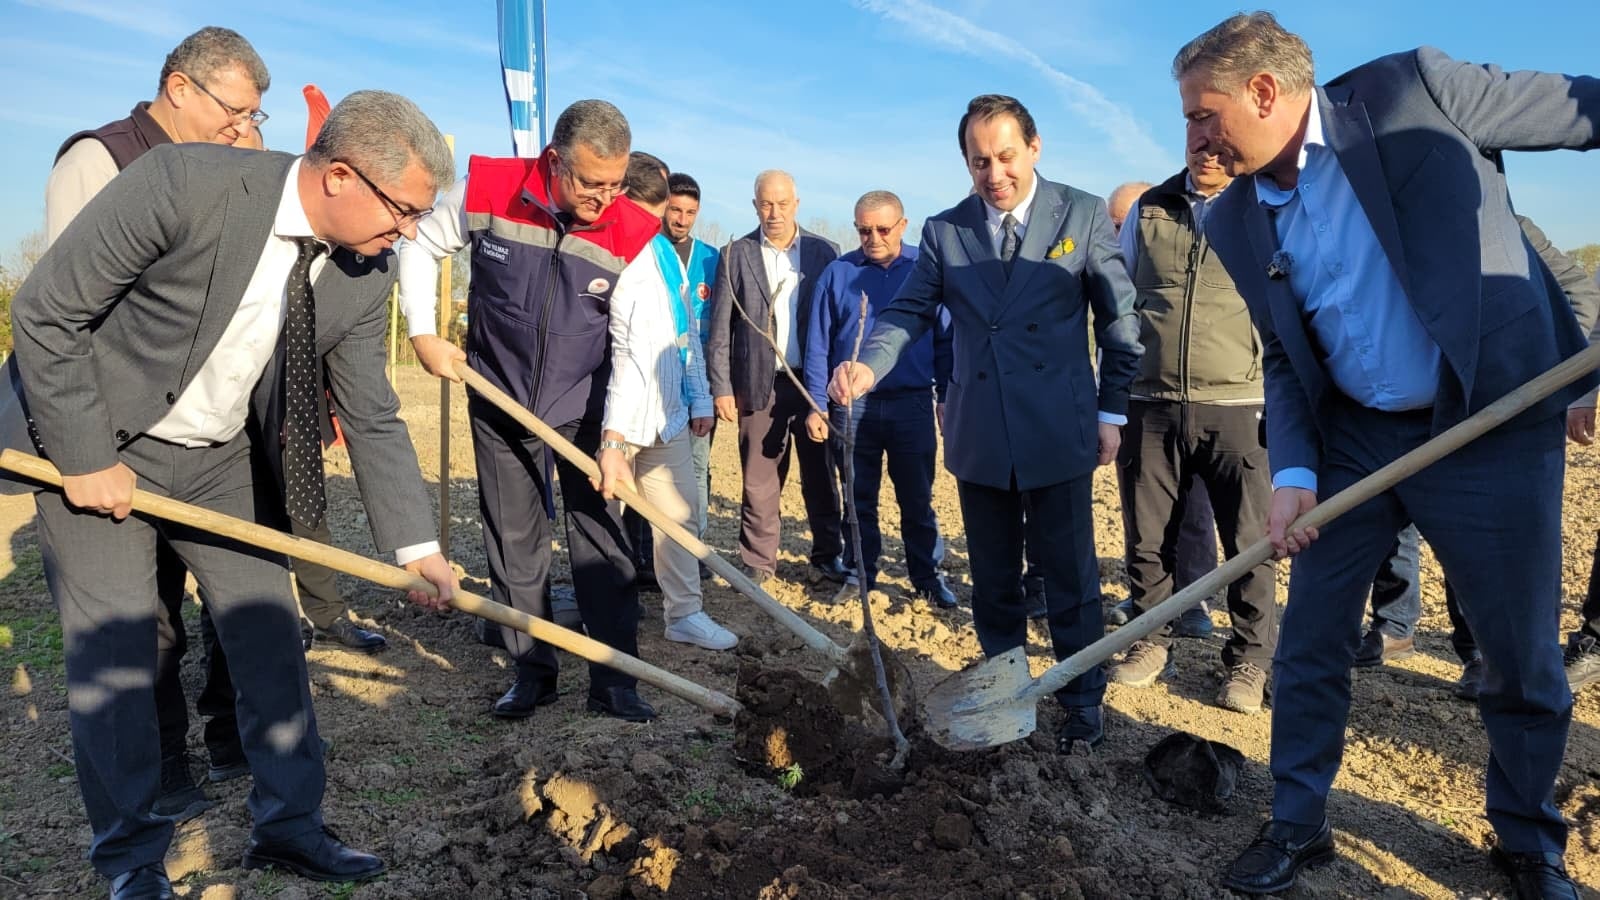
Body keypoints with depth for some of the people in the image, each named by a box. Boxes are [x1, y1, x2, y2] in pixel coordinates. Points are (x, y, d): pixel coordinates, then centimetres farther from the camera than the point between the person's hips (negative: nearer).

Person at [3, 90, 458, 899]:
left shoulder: (365, 275, -12)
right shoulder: (182, 183, -28)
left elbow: (372, 418, -6)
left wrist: (416, 546, -11)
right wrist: (85, 460, -18)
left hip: (220, 457, 5)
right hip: (92, 442, -4)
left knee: (268, 629, 4)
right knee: (114, 648, -2)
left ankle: (288, 823, 20)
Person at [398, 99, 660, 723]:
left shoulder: (632, 234, -15)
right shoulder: (486, 190, -14)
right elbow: (421, 247, 4)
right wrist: (422, 333, -3)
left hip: (584, 410, -1)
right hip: (498, 403, 1)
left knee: (601, 541, 1)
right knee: (513, 542, 8)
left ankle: (613, 681, 12)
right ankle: (532, 672, 23)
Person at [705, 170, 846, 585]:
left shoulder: (824, 252, 5)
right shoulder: (736, 255, 3)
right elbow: (720, 330, 2)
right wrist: (721, 388, -3)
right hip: (759, 385, 0)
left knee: (821, 475, 9)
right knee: (759, 481, 5)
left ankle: (828, 555, 21)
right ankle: (758, 562, 16)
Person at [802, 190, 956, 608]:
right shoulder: (838, 273, 2)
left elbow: (945, 341, 4)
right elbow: (818, 345, 4)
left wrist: (950, 400, 1)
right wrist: (815, 406, 0)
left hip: (913, 405, 0)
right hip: (853, 406, 1)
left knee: (918, 500, 7)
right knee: (859, 499, 10)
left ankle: (927, 578, 20)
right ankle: (861, 576, 23)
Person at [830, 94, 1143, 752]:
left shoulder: (1083, 216, 0)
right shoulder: (944, 231, 5)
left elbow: (1119, 319, 3)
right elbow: (909, 311, 0)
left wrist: (1112, 410, 0)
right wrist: (868, 366, -20)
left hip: (1058, 432, -2)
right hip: (979, 436, 3)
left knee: (1070, 575, 6)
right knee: (993, 580, 14)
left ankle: (1083, 701, 24)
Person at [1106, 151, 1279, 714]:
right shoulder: (1148, 210, 10)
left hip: (1236, 407, -2)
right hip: (1150, 404, 2)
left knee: (1249, 541, 2)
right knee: (1147, 537, 9)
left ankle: (1250, 659, 19)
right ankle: (1151, 642, 26)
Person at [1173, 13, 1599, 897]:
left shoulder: (1410, 91, -9)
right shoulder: (1234, 220, 2)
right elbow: (1284, 358, 6)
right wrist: (1291, 471, -8)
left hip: (1491, 424, -3)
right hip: (1350, 440, 4)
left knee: (1523, 659, 10)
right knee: (1308, 647, 7)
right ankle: (1297, 823, 28)